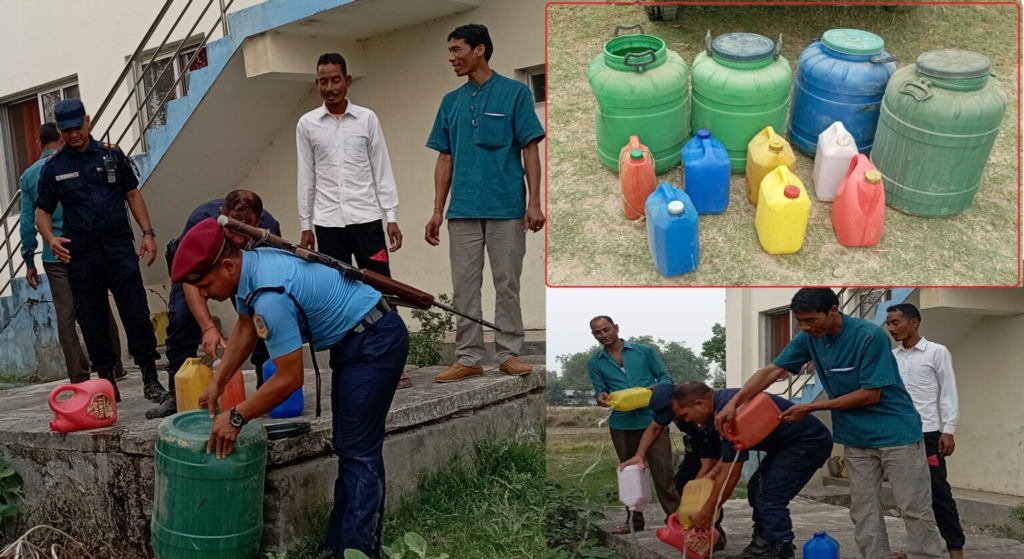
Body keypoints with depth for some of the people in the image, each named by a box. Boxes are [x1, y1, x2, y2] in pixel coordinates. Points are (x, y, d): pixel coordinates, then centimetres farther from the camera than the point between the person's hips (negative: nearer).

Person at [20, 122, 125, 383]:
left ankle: (79, 377, 3)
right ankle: (114, 368, 16)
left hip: (54, 256, 1)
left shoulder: (29, 175, 6)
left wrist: (29, 260, 10)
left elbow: (27, 221, 5)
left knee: (66, 316, 3)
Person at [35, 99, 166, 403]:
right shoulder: (53, 167, 6)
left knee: (137, 312, -7)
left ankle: (150, 380, -2)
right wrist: (51, 239, -12)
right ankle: (107, 381, 16)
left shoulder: (111, 154, 7)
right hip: (80, 256, 1)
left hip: (119, 247, -1)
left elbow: (133, 194, 11)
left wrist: (148, 233, 2)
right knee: (92, 321, 5)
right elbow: (42, 211, 8)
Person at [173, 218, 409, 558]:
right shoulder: (249, 267, -2)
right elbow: (245, 330, 16)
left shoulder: (269, 296, -31)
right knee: (347, 447, 14)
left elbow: (289, 379, -26)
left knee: (358, 451, -10)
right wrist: (216, 384, 15)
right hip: (353, 339, 11)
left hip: (375, 341, -11)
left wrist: (236, 418, -15)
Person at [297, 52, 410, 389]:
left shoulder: (367, 119, 3)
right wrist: (305, 225, 5)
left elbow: (382, 171, 3)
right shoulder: (307, 124, 5)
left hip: (366, 218, -1)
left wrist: (392, 216, -4)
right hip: (328, 223, 1)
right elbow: (306, 177, 7)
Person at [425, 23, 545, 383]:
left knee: (507, 284, 2)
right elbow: (445, 159, 13)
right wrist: (438, 210, 7)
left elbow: (530, 150, -2)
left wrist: (534, 201, -10)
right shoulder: (451, 102, 12)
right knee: (464, 288, 5)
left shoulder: (515, 92, 0)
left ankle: (509, 354, 12)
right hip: (462, 211, 4)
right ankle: (468, 358, 12)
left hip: (506, 208, -4)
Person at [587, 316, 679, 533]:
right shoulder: (595, 363, 7)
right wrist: (601, 398, -20)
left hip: (652, 419, -2)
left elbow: (665, 377, 6)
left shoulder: (645, 351, 4)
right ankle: (634, 520, 22)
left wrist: (657, 387, -17)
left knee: (663, 471, -4)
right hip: (622, 424, 3)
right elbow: (600, 391, 4)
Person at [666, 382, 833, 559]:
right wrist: (716, 470, 12)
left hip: (810, 441, -11)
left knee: (770, 499, -16)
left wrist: (706, 513, -14)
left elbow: (731, 474, -22)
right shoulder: (724, 400, 3)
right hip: (790, 441, 11)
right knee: (757, 489, 12)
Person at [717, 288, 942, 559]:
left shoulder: (871, 336, -22)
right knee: (864, 515, 6)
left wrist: (812, 408, -16)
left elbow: (871, 394, -20)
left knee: (916, 511, 0)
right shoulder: (808, 338, -3)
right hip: (855, 439, 6)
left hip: (897, 434, -6)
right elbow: (771, 371, -2)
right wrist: (734, 402, -15)